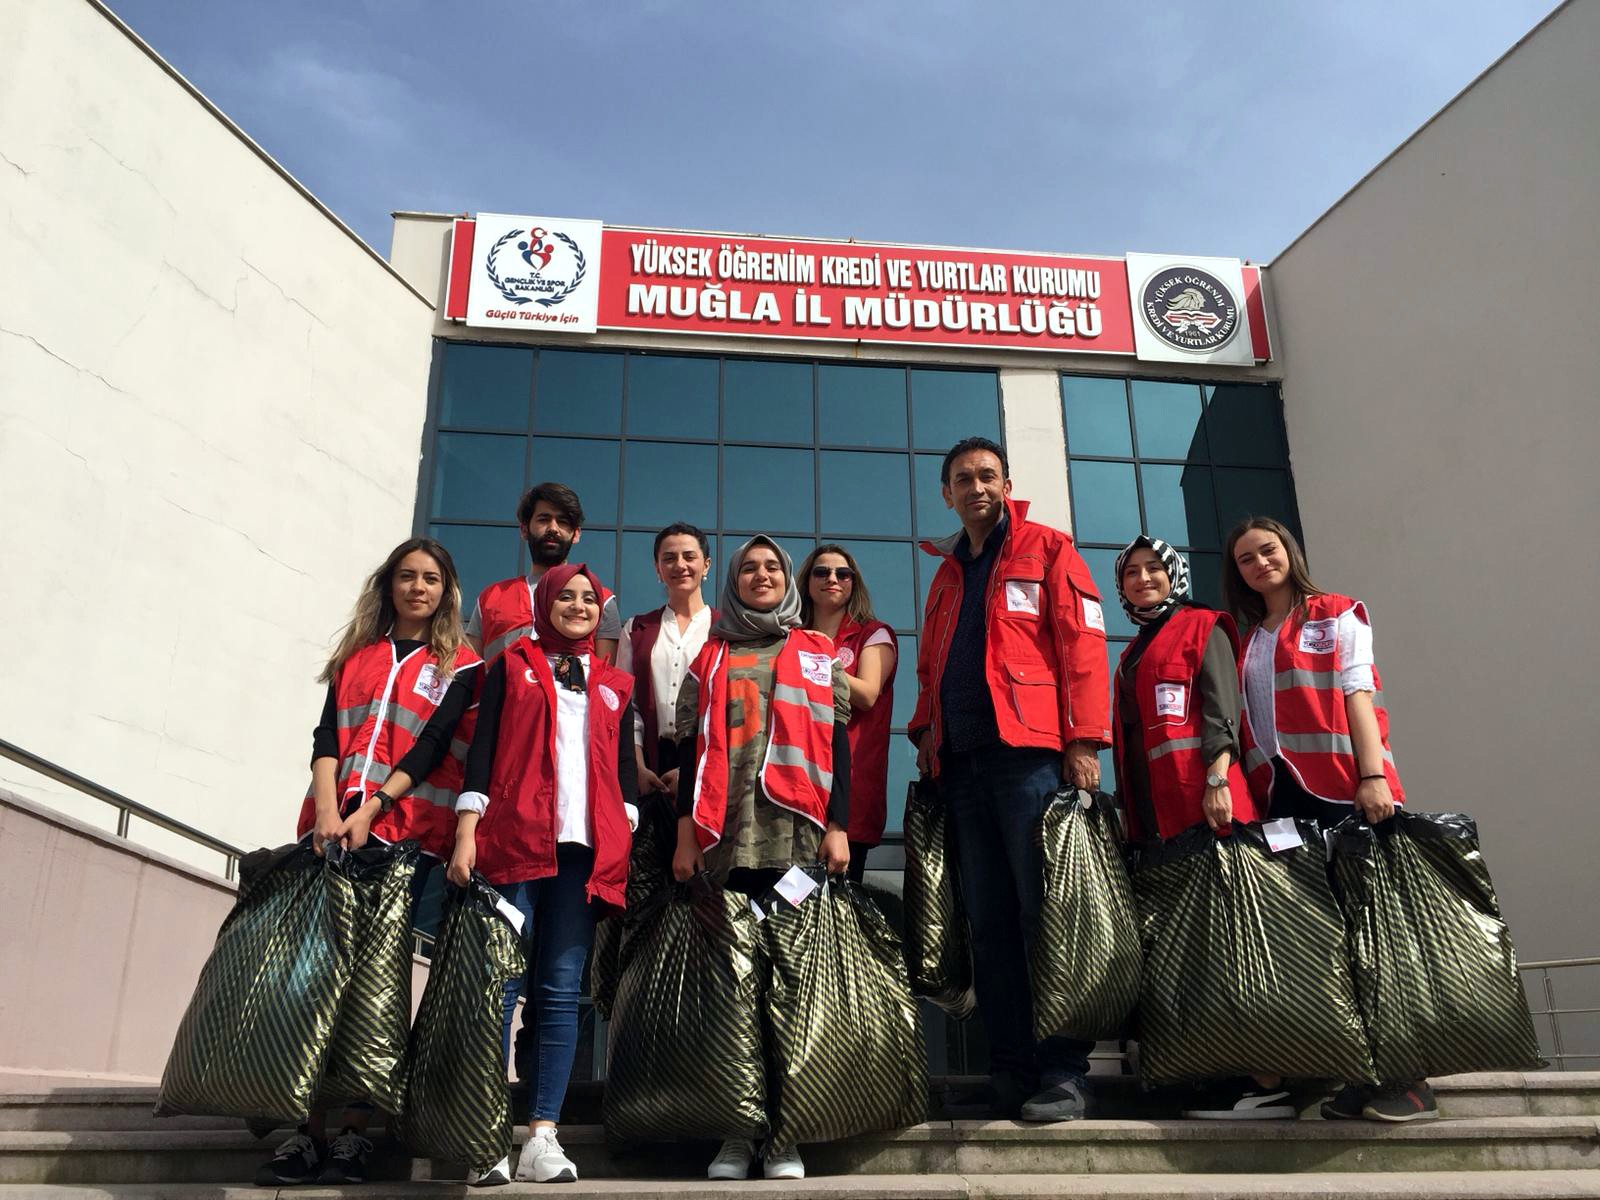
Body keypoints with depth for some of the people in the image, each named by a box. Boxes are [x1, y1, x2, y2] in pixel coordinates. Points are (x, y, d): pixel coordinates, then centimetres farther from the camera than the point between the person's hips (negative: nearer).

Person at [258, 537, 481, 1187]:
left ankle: (353, 1134, 0)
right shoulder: (356, 655, 19)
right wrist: (327, 809, -9)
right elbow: (327, 737, 8)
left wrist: (372, 807, -15)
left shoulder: (459, 665, 8)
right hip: (333, 828, 3)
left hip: (406, 834, -3)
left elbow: (431, 746, -3)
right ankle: (309, 1131, 2)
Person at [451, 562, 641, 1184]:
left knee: (560, 992, 0)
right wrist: (466, 833, -5)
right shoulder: (512, 665, 13)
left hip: (584, 849, 2)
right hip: (513, 842, -2)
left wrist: (626, 846, 6)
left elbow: (624, 769, 18)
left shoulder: (615, 684, 21)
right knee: (502, 985, -7)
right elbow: (481, 749, 5)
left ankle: (543, 1134, 1)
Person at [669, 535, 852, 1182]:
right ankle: (736, 1128, 4)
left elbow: (836, 745, 9)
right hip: (727, 835, 1)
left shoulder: (818, 656, 15)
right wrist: (686, 834, 2)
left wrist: (838, 826, -1)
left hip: (797, 833, -1)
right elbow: (692, 749, 11)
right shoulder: (711, 657, 16)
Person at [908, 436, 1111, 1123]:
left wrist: (1083, 737, -13)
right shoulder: (947, 575, 24)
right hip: (962, 763, 6)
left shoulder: (1045, 549, 6)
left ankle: (1062, 1073, -3)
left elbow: (1082, 641, -4)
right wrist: (926, 726, 10)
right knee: (989, 924, 5)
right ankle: (1009, 1073, 9)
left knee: (1045, 912, -8)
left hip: (1030, 752, -6)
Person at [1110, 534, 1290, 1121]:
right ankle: (1229, 1070, 6)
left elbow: (1222, 707, -7)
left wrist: (1217, 778, -20)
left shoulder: (1202, 627, 5)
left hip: (1202, 798, -7)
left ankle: (1267, 1079, -10)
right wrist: (1128, 811, 19)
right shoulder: (1132, 653, 26)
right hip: (1153, 810, 7)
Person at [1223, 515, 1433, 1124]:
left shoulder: (1336, 616, 8)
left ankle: (1407, 1079, -2)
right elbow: (1242, 725, 16)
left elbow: (1359, 695, -3)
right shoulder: (1245, 641, 20)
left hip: (1344, 789, -5)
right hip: (1280, 797, 5)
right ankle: (1360, 1075, 6)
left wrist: (1374, 775, -14)